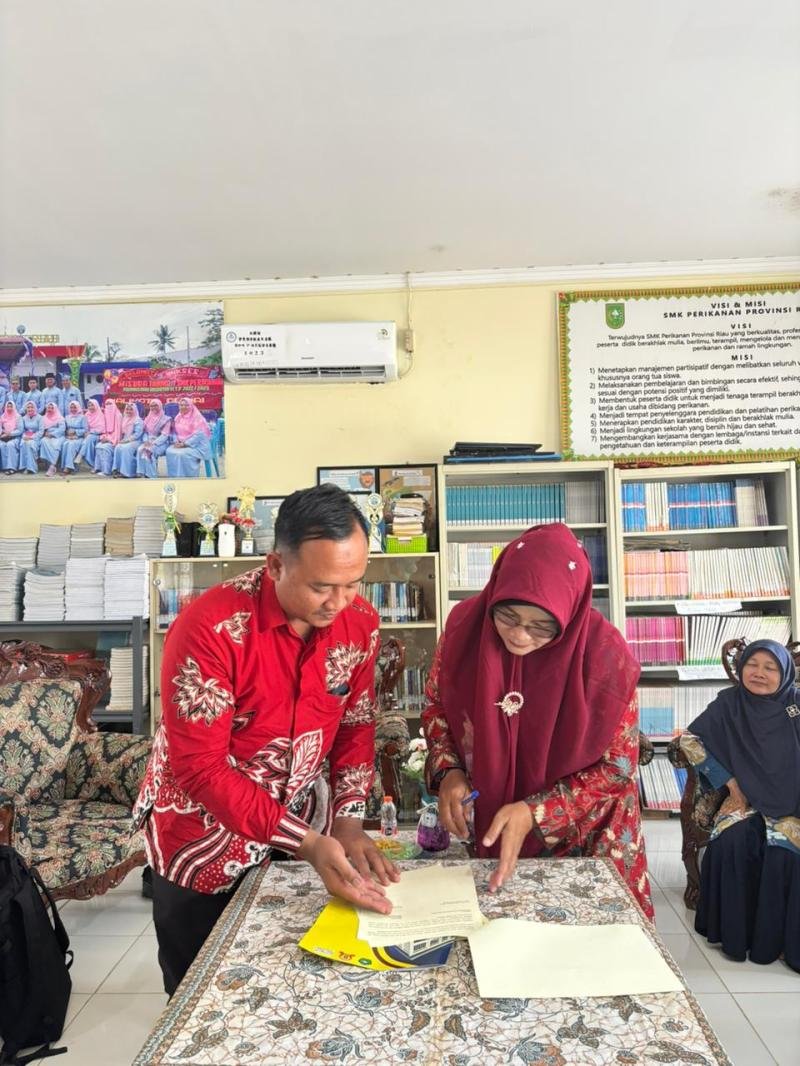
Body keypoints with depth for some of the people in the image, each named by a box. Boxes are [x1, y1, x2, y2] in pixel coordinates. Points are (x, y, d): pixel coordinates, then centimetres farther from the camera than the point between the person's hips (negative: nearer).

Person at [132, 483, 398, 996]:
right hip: (204, 839, -4)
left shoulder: (360, 622, -12)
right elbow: (199, 768, -26)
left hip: (299, 829, 4)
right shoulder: (210, 628, -29)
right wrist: (307, 843, -30)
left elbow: (356, 727, 0)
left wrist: (348, 823, -12)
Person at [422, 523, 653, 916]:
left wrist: (534, 812, -26)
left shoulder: (605, 655, -26)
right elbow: (436, 705, -1)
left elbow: (616, 766, -16)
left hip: (581, 837, -2)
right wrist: (448, 771, -17)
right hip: (486, 825, 3)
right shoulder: (466, 624, -19)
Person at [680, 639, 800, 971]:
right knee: (732, 842, -28)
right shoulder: (729, 702, 0)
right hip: (747, 799, 1)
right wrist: (730, 783, -5)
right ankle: (736, 934, -8)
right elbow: (690, 740, -1)